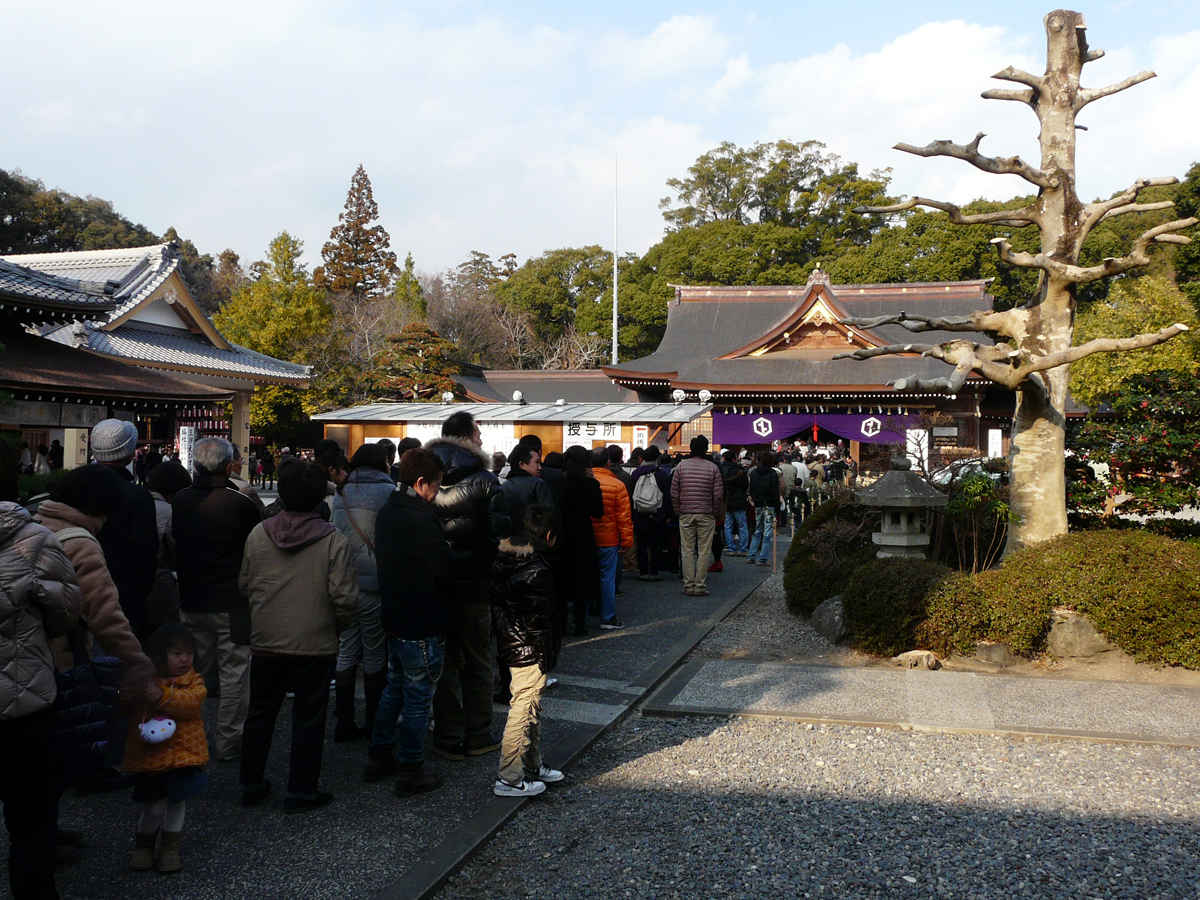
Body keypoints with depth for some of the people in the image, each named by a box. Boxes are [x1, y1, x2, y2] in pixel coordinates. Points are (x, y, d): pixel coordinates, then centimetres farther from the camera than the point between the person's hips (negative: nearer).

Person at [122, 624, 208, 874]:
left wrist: (161, 693, -32)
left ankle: (170, 848, 29)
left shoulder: (194, 682, -2)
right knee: (153, 807, 5)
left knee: (177, 802, 10)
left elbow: (190, 703, -21)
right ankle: (143, 846, 31)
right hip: (150, 756, -1)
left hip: (183, 753, 1)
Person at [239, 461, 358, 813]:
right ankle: (302, 791, 17)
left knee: (260, 714, 18)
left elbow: (245, 585, 7)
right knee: (308, 718, 9)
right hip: (315, 644, -3)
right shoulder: (333, 541, -15)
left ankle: (251, 785, 30)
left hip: (266, 642, 4)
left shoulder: (258, 534, -3)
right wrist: (339, 625, 4)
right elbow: (344, 598, -15)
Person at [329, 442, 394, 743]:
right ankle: (374, 724, 18)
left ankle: (344, 722, 15)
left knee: (346, 652, 11)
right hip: (374, 583, -5)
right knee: (375, 655, 7)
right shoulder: (387, 490, -9)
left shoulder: (341, 492, 8)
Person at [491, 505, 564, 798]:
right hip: (530, 652, -10)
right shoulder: (537, 570, -21)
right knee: (523, 711, -1)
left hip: (511, 646, 10)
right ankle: (509, 779, 7)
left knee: (531, 709, 21)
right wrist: (547, 657, -14)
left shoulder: (506, 561, 6)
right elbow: (537, 619, -22)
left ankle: (532, 766, 34)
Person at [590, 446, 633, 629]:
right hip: (608, 539, -3)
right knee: (607, 578, 4)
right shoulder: (617, 485, -9)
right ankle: (608, 618, 8)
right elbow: (624, 516, -7)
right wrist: (627, 540, 0)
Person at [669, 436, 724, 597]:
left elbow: (674, 492, 1)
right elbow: (718, 494, -5)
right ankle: (700, 586, 3)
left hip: (685, 515, 2)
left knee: (687, 551, 6)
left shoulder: (681, 466, 1)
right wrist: (715, 512, 8)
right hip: (706, 515, -1)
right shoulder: (712, 467, -3)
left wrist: (678, 511, 11)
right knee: (704, 551, 4)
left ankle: (688, 585, 7)